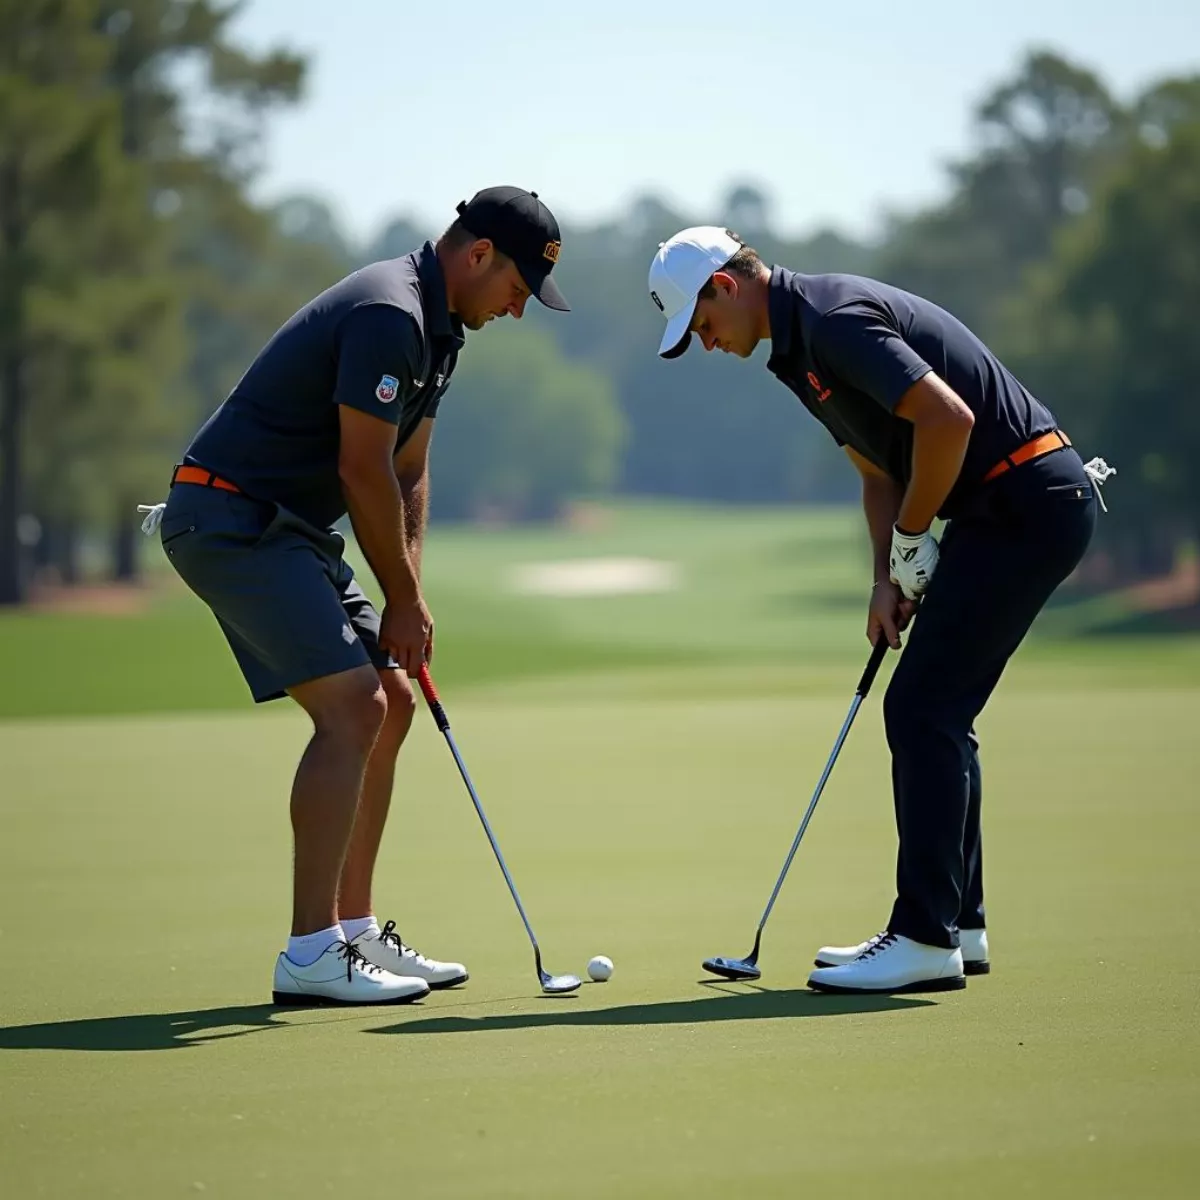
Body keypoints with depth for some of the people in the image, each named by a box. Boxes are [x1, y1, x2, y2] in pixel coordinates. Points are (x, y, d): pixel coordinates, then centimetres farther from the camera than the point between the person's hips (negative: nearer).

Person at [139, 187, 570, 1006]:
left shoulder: (437, 326, 14)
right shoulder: (388, 315, -20)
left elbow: (409, 474, 17)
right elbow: (362, 471, -19)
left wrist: (408, 601, 6)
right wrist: (405, 600, -8)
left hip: (285, 528, 11)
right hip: (231, 516, -11)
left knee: (390, 704, 11)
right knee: (352, 708, -17)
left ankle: (353, 930, 16)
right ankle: (310, 955, -16)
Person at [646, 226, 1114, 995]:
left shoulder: (834, 321, -17)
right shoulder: (801, 344, 16)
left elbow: (947, 420, -26)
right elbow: (880, 470, 23)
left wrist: (909, 540, -12)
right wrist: (888, 580, 10)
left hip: (1029, 504, -10)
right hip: (1008, 508, 10)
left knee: (923, 710, -10)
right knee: (936, 716, 13)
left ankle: (926, 940, -8)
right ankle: (957, 926, 18)